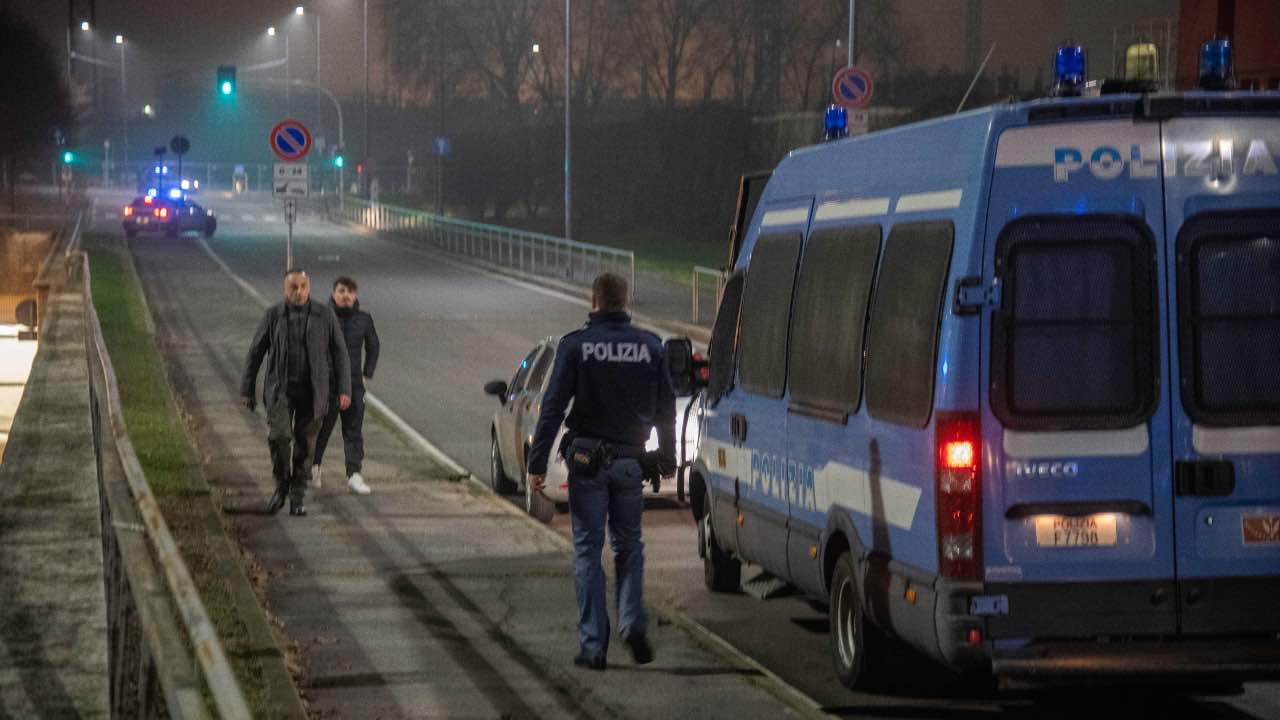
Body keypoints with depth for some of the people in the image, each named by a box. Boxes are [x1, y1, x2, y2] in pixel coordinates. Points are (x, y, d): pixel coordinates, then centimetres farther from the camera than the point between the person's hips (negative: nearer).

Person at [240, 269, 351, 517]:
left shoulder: (325, 315, 0)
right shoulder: (273, 315, 0)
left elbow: (339, 354, 4)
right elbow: (255, 353, 6)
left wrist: (344, 389, -3)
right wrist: (246, 391, 5)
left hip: (311, 392, 1)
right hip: (280, 389, -1)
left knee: (305, 444, 3)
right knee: (279, 436, -18)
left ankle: (297, 498, 16)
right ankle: (281, 486, 3)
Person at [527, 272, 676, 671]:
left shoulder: (576, 345, -6)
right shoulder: (650, 346, 2)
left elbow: (553, 407, -8)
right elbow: (666, 410, 8)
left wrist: (537, 462, -5)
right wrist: (667, 461, 19)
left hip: (588, 461, -2)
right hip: (630, 460, 2)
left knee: (587, 549, 4)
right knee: (628, 545, 17)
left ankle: (593, 645, 2)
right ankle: (632, 622, -4)